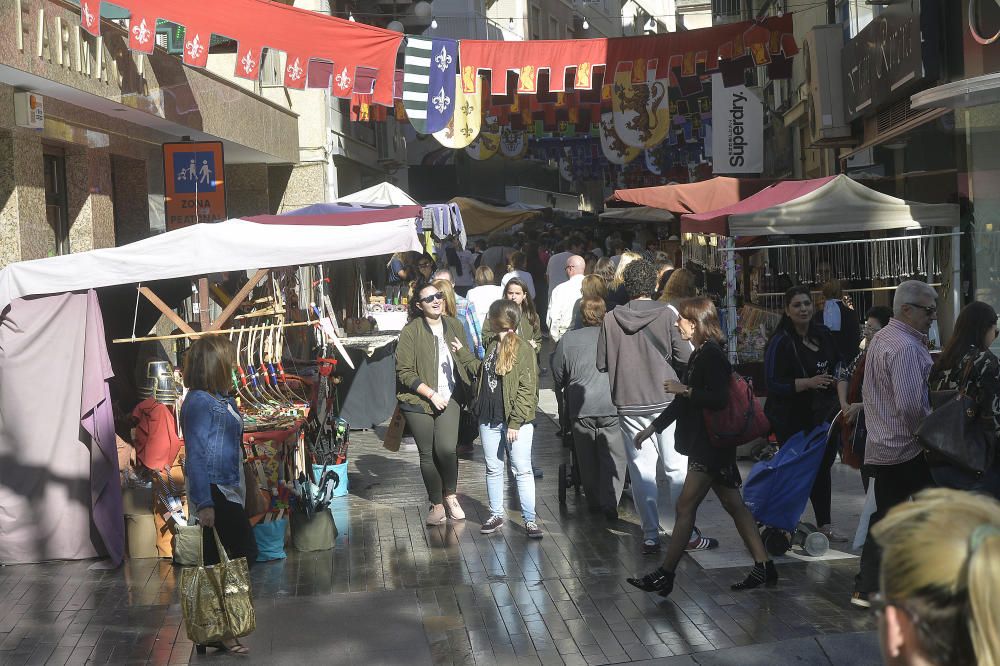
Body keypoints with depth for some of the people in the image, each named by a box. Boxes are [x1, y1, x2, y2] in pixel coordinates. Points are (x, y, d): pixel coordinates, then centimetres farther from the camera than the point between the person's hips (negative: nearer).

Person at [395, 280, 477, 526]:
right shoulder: (410, 332, -8)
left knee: (447, 448, -15)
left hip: (449, 398, 2)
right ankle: (437, 504, 22)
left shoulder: (454, 326, 6)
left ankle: (450, 496, 9)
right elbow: (404, 372, -9)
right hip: (418, 401, -2)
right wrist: (431, 394, -14)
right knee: (427, 454, 5)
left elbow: (466, 358, 17)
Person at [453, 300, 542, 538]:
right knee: (493, 469, 14)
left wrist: (515, 423, -18)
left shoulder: (523, 348, -13)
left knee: (522, 471, -3)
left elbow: (527, 389, -15)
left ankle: (530, 520, 3)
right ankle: (496, 515, 25)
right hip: (489, 419, 8)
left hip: (516, 421, -7)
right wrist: (463, 353, 25)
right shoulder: (493, 345, 12)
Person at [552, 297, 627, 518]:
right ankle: (610, 504, -5)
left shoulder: (568, 339, 2)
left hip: (580, 407, 2)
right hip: (611, 406, -2)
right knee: (614, 456, 4)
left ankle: (593, 502, 21)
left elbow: (558, 375, 9)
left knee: (587, 457, 14)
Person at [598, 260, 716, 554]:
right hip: (666, 400, -2)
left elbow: (601, 363, 3)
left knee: (641, 470, 8)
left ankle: (650, 536, 9)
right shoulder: (666, 315, -8)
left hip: (629, 404, 2)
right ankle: (687, 533, 8)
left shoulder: (611, 320, -2)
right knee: (677, 467, 6)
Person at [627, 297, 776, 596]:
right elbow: (685, 401, 21)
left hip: (711, 445, -10)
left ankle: (665, 575, 0)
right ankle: (763, 567, 14)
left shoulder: (711, 355, -16)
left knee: (685, 506, -6)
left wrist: (685, 390, -18)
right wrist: (652, 428, 21)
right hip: (705, 444, 10)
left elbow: (720, 399, -25)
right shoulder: (701, 354, 15)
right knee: (734, 505, 10)